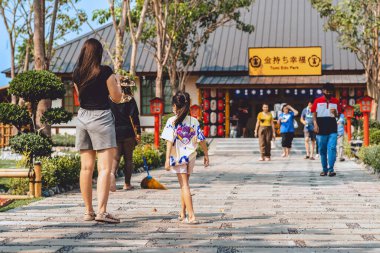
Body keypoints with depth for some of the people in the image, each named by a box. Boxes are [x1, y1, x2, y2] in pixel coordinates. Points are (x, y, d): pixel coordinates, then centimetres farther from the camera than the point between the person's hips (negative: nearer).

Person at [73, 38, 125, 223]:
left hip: (83, 116, 6)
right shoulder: (105, 71, -10)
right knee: (105, 168, -7)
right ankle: (102, 211, -16)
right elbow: (117, 97, -4)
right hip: (101, 117, -6)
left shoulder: (77, 74, 6)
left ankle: (88, 211, 12)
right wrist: (116, 83, 15)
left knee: (86, 167, 8)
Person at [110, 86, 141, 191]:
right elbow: (134, 117, -8)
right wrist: (138, 133, -7)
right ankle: (127, 184, 12)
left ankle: (112, 172, -26)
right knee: (128, 158, 8)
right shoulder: (129, 99, -3)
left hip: (114, 131, 1)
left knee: (116, 156, 5)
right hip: (128, 132, -1)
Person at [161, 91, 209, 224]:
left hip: (178, 157, -4)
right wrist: (206, 154, 12)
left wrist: (167, 159, -13)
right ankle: (182, 213, 25)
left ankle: (191, 216, -11)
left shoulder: (171, 121, -9)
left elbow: (170, 141, -13)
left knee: (184, 185, -2)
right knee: (184, 184, 19)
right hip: (191, 156, 4)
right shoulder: (194, 121, 1)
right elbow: (201, 139, 2)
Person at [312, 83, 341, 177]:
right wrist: (315, 124, -9)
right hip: (321, 129, 0)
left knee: (332, 148, -12)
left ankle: (331, 169, -13)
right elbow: (314, 114, 4)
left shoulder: (336, 102, 8)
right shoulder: (317, 101, 4)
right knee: (322, 150, 5)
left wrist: (335, 113, -11)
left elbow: (338, 115, 13)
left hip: (332, 129, 0)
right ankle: (324, 169, 15)